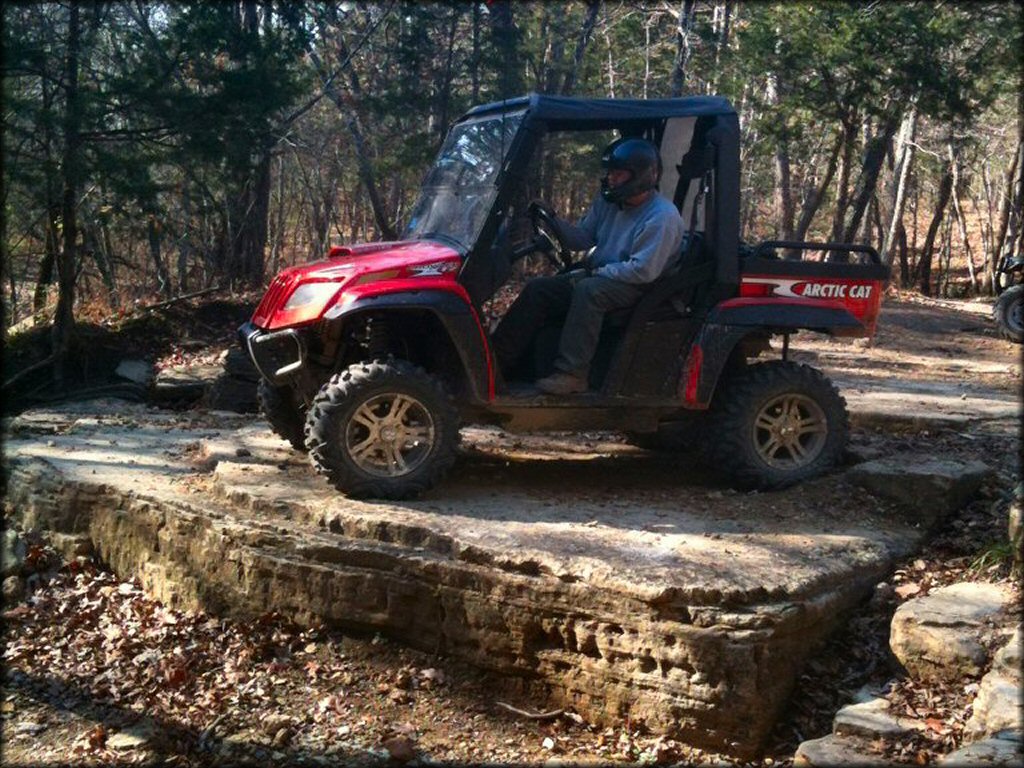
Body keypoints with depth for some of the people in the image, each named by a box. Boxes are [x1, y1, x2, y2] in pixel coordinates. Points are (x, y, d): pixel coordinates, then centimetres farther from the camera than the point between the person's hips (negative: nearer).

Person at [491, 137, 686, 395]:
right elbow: (584, 236, 13)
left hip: (639, 287, -8)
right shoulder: (608, 201, 6)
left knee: (588, 291, -36)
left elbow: (643, 271, -25)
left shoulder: (662, 217, -19)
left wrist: (597, 271, -18)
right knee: (538, 288, -4)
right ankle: (497, 359, -6)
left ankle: (572, 374, -35)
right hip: (598, 276, 9)